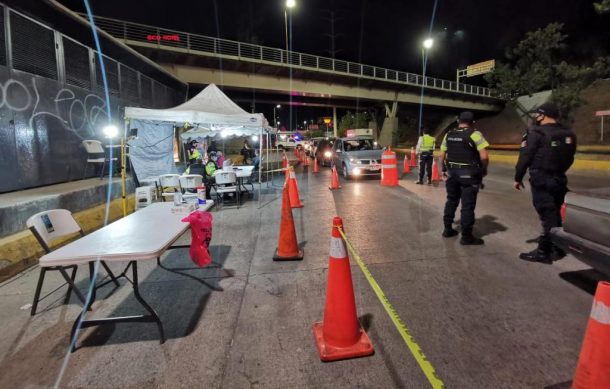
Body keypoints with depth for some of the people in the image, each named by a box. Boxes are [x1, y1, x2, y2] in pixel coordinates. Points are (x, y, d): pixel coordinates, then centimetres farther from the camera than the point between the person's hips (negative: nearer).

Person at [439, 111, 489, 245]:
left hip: (452, 172, 6)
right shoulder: (474, 134, -9)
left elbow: (442, 155, 10)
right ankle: (466, 236, 7)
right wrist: (484, 170, 0)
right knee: (467, 205, 0)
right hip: (469, 174, -5)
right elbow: (484, 156, -16)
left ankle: (448, 229, 26)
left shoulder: (449, 135, 7)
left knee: (451, 201, 18)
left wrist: (444, 170, 19)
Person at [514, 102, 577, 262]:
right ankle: (559, 246, 30)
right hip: (559, 180, 7)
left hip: (541, 180, -7)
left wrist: (518, 178, -6)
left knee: (547, 215, -5)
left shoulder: (536, 133, -13)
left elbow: (525, 157, -14)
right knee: (556, 214, 18)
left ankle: (544, 252, 0)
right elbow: (569, 159, 15)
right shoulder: (568, 134, 9)